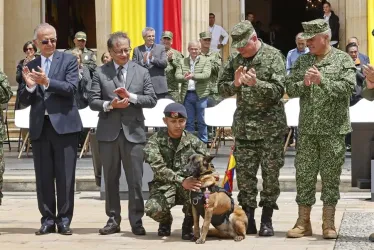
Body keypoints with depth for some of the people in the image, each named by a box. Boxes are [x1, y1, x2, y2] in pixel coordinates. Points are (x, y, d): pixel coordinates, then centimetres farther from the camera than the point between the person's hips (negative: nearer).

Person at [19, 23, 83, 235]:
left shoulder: (68, 60, 3)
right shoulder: (30, 67, 12)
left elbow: (72, 88, -12)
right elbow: (25, 101, 9)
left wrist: (47, 82, -24)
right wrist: (29, 86, -11)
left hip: (64, 124, -3)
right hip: (40, 126, 3)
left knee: (65, 176, -1)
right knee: (43, 177, 5)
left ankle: (64, 219, 6)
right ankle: (48, 219, 12)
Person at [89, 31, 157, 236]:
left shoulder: (142, 72, 8)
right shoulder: (100, 72, 5)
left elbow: (152, 100, 1)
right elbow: (93, 101, 0)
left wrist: (131, 97, -13)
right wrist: (110, 105, -18)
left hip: (133, 132, 0)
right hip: (108, 132, 0)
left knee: (135, 179, 0)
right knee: (111, 179, 7)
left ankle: (136, 221, 8)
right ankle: (113, 220, 15)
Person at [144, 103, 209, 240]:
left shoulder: (193, 141, 2)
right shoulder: (155, 141, -5)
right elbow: (159, 168, -18)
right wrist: (181, 181, -33)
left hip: (188, 187, 1)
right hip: (164, 187, -1)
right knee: (152, 209, -32)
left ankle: (188, 224, -5)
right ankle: (166, 220, 9)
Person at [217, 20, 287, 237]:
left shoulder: (273, 56, -7)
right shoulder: (235, 59, 7)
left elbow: (279, 90, -13)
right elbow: (222, 88, 10)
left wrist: (256, 83, -29)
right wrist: (235, 83, -11)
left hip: (270, 126, -4)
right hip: (244, 126, 4)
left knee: (270, 174, -1)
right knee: (244, 173, 3)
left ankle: (267, 219, 7)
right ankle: (248, 219, 10)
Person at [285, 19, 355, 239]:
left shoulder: (343, 60, -1)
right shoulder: (302, 61, 10)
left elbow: (348, 87, -13)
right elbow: (290, 89, 5)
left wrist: (322, 81, -22)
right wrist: (304, 83, -14)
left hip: (334, 130, -3)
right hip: (307, 130, 3)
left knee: (331, 176, 3)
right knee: (304, 175, 4)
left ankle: (329, 223, 11)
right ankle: (304, 222, 12)